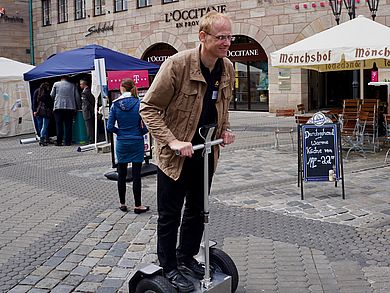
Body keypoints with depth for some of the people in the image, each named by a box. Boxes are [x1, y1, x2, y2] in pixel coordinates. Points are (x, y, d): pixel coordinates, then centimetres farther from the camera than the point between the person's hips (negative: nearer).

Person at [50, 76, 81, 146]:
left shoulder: (56, 84, 5)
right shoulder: (73, 85, 7)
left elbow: (52, 95, 8)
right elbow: (77, 97, 8)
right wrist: (78, 107, 16)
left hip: (58, 107, -1)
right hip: (70, 107, 1)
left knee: (59, 125, 2)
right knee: (68, 126, 3)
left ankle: (59, 142, 0)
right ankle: (68, 142, 2)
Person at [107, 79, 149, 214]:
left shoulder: (115, 105, -4)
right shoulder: (139, 104, -8)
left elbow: (110, 127, -5)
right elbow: (145, 126, -10)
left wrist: (120, 132, 11)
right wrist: (140, 132, 9)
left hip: (121, 143, 2)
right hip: (137, 142, -1)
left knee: (122, 174, 12)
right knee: (136, 174, 3)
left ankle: (122, 204, 21)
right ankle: (138, 205, 8)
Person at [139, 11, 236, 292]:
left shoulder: (228, 68, -2)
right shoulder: (177, 64, -22)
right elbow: (148, 108, -18)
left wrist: (225, 129, -1)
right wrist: (172, 141, -27)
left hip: (206, 152, 6)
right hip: (176, 154, -6)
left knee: (197, 210, 19)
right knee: (170, 214, 7)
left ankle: (187, 257, 39)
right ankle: (169, 269, 24)